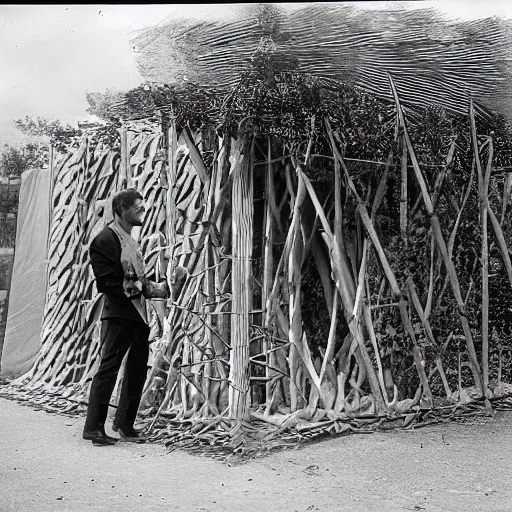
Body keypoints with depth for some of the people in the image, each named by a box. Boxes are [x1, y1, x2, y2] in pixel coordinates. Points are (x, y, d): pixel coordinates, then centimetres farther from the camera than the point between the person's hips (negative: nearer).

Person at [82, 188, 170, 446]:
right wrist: (146, 288, -18)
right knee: (108, 369, -4)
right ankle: (93, 427, 5)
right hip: (118, 315, -9)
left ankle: (125, 424, 24)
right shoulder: (105, 240, -11)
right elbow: (108, 282, -17)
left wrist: (155, 287, 3)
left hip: (138, 314, 9)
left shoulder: (130, 240, 18)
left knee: (137, 370, 13)